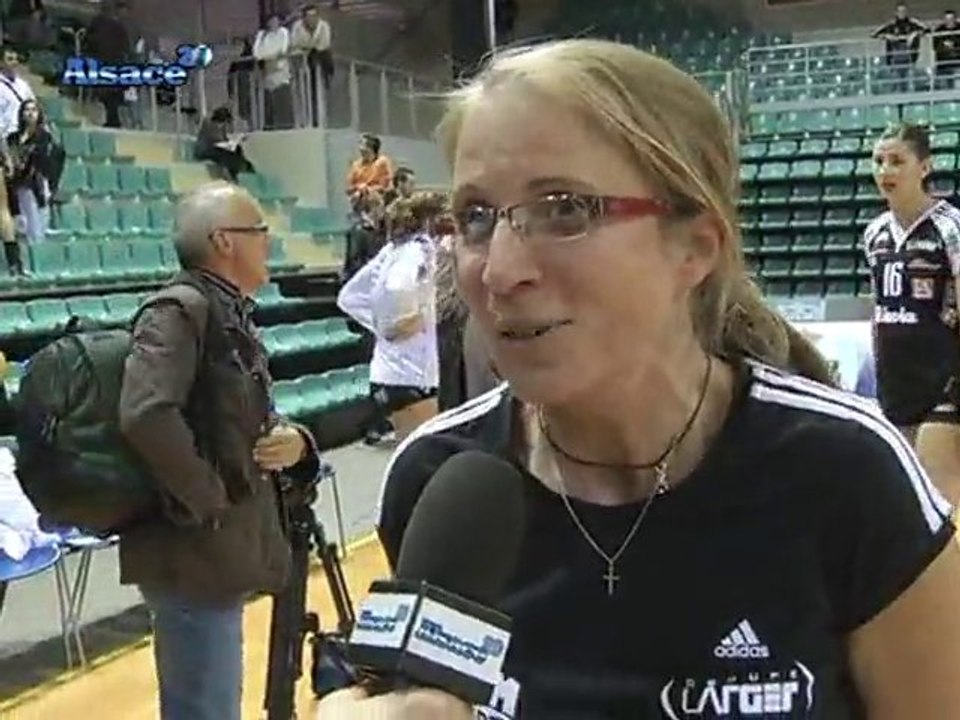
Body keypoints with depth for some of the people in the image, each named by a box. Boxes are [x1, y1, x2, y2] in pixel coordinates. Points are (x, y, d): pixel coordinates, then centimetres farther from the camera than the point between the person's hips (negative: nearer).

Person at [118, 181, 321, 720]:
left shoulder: (237, 319, 12)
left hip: (224, 551, 10)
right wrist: (206, 503, -22)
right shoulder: (181, 312, -17)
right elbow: (147, 417, -32)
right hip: (195, 553, -9)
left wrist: (293, 440, -2)